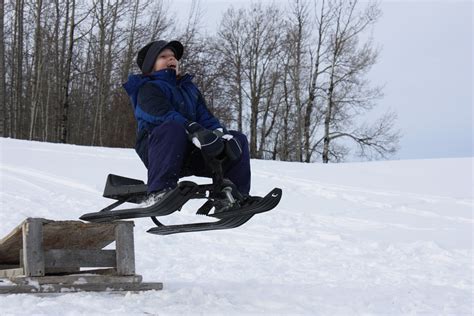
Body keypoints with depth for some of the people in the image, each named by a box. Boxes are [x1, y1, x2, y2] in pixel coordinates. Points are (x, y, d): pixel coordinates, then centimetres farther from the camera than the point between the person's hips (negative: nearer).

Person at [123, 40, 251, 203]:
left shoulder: (190, 88, 25)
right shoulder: (148, 88, 1)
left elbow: (205, 116, 12)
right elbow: (164, 115, -19)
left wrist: (220, 133, -12)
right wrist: (195, 131, -35)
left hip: (189, 153, 7)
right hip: (156, 146, -7)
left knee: (238, 139, -2)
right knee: (174, 128, -39)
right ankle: (160, 189, -41)